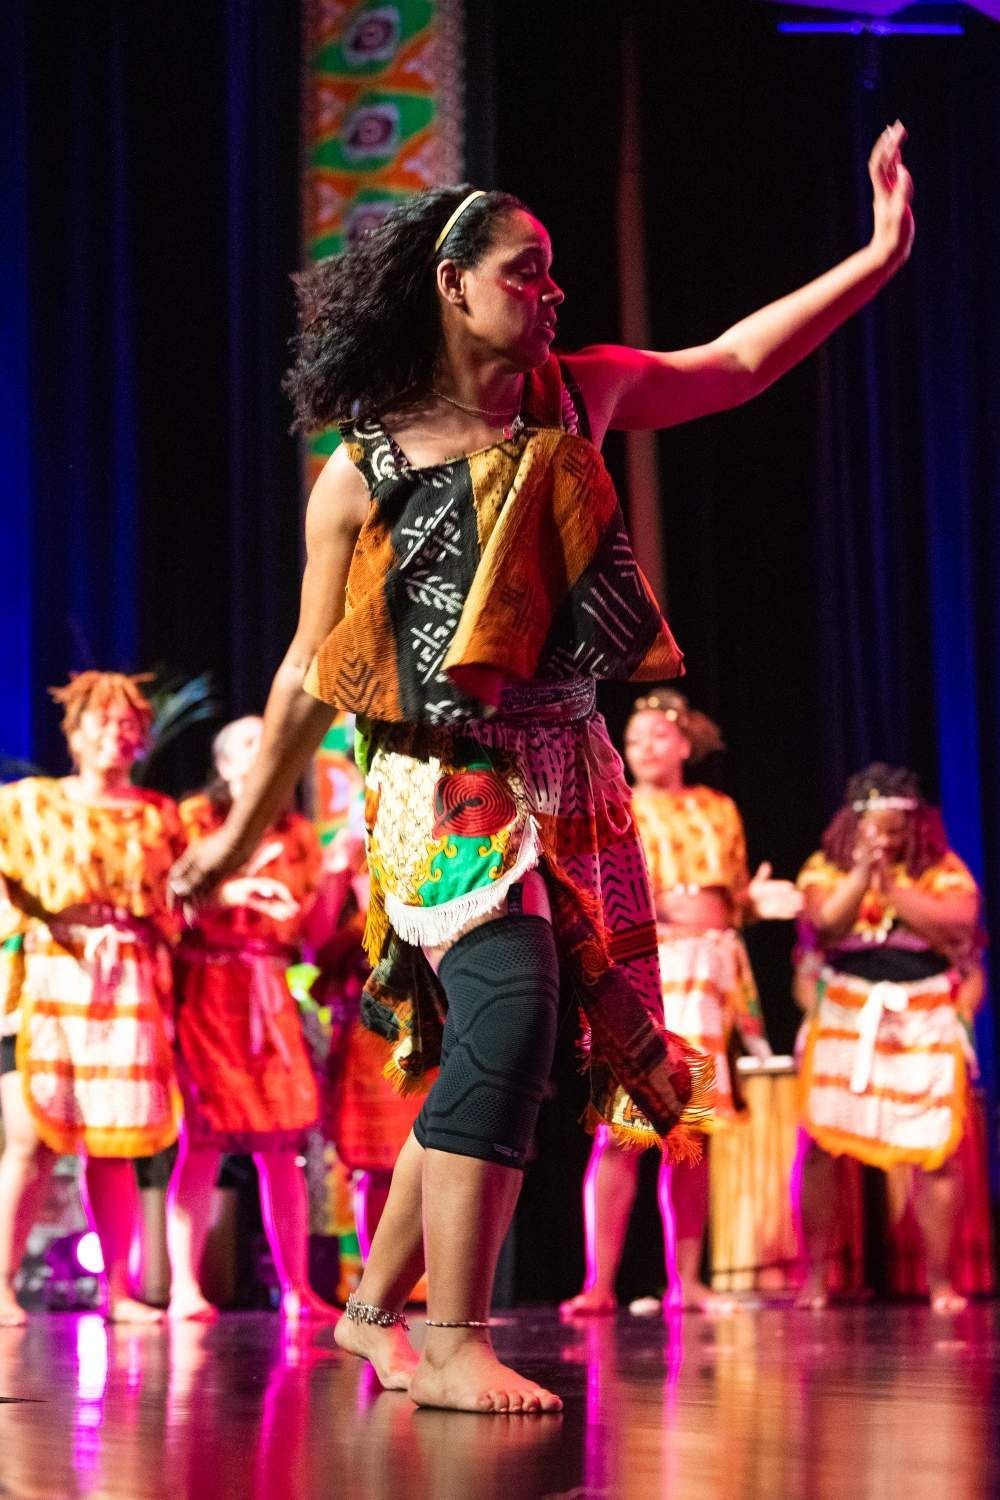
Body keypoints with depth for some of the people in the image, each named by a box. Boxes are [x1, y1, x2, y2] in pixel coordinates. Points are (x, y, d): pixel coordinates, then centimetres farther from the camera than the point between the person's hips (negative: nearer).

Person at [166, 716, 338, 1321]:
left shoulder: (296, 834, 17)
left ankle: (297, 1288, 0)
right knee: (203, 1139, -11)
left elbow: (314, 929, 12)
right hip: (205, 984, -4)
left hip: (269, 992, 4)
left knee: (282, 1146, -2)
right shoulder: (194, 819, 7)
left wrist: (336, 871, -4)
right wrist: (226, 892, -19)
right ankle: (185, 1289, -11)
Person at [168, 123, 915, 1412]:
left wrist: (883, 254, 11)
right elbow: (312, 671, 2)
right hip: (449, 780, -6)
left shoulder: (576, 396, 8)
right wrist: (245, 830, 7)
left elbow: (740, 360, 18)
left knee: (497, 1056, 7)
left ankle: (378, 1305, 21)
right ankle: (453, 1343, -19)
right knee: (509, 1011, -23)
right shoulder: (364, 469, -5)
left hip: (569, 778, 6)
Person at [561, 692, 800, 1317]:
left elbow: (731, 900, 18)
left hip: (711, 977, 4)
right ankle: (599, 1284, -12)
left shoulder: (719, 810, 17)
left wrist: (757, 899, -2)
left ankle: (686, 1280, 8)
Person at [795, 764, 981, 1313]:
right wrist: (863, 870, -17)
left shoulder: (941, 870, 4)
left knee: (935, 1151, -4)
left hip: (923, 1022, 0)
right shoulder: (827, 868, 6)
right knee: (821, 1143, -6)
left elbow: (959, 920, -13)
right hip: (845, 1018, 0)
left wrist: (889, 883, -15)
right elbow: (825, 922, -10)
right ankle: (815, 1275, 3)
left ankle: (939, 1278, 6)